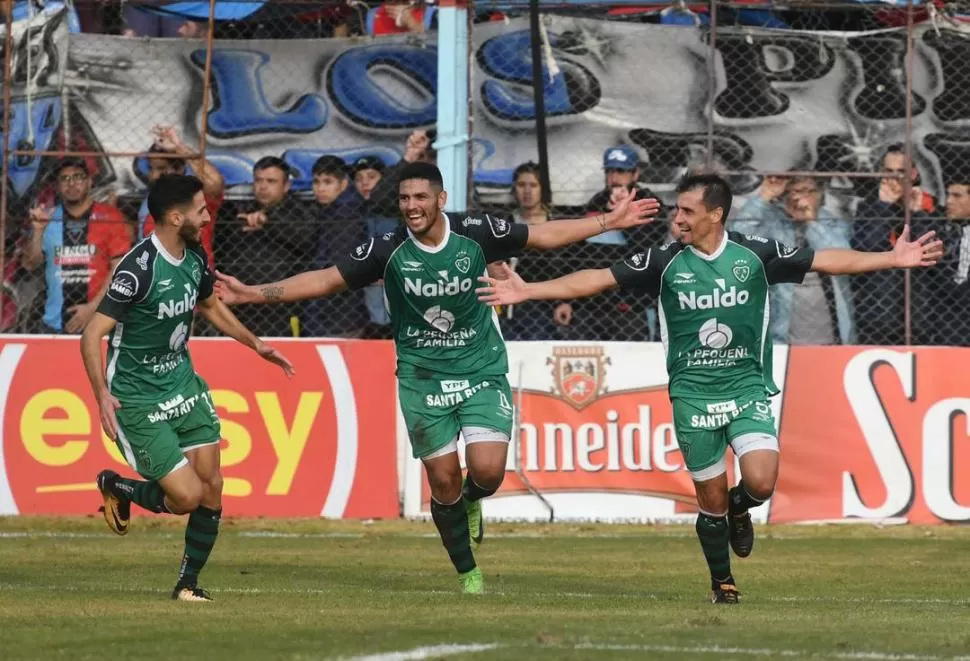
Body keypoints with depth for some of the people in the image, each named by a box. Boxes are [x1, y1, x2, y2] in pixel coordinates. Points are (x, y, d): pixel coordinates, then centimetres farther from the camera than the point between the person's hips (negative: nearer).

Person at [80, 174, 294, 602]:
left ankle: (188, 582, 18)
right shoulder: (138, 268, -23)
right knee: (187, 495, -11)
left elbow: (210, 305, 24)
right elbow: (92, 334, -23)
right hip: (138, 401, -7)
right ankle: (116, 488, 18)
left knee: (211, 488, 1)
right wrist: (103, 395, -33)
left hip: (183, 385, 7)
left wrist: (256, 345, 25)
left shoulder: (195, 258, 2)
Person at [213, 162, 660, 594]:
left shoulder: (474, 233, -10)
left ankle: (472, 501, 23)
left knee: (488, 471, -15)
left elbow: (544, 236, 4)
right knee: (444, 480, -1)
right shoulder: (389, 249, -12)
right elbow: (325, 280, -6)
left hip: (481, 371, 0)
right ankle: (467, 573, 18)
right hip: (422, 377, 0)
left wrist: (608, 222, 6)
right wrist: (252, 293, -13)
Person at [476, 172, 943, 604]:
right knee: (711, 501, 2)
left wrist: (893, 259, -9)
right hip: (692, 395, 0)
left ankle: (739, 509, 17)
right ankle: (722, 584, 24)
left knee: (761, 482, -19)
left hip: (747, 388, 0)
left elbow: (826, 261, -1)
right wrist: (527, 291, -7)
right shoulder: (665, 261, -3)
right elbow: (597, 279, -2)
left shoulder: (756, 254, -4)